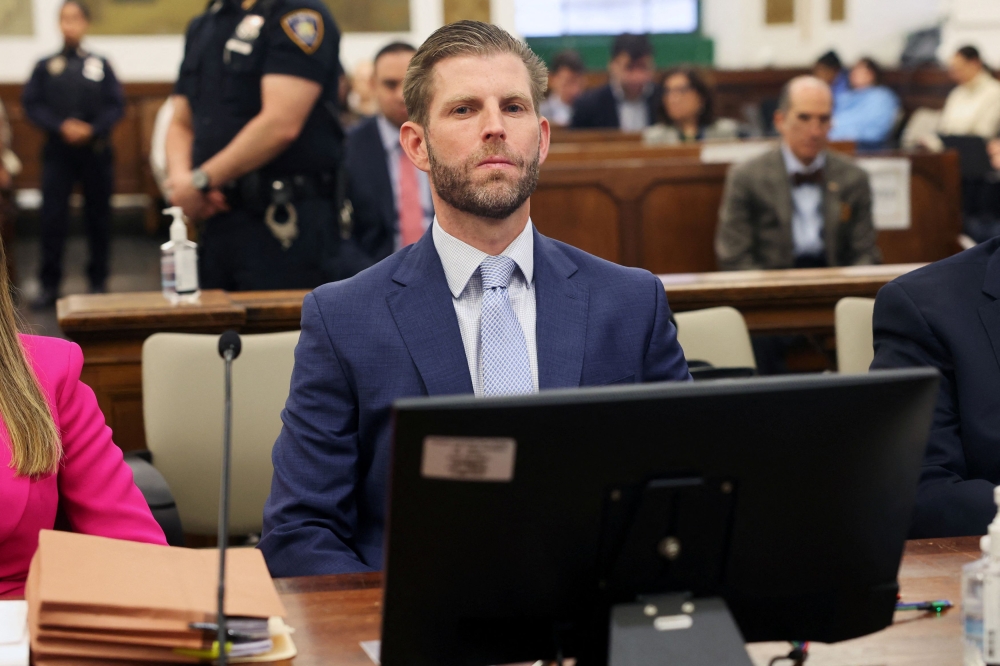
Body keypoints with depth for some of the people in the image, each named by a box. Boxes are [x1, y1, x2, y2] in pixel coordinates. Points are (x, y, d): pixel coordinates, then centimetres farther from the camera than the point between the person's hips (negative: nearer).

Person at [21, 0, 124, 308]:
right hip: (58, 150, 0)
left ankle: (98, 280, 17)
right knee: (52, 216, -5)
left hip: (95, 151, 0)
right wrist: (61, 127, -13)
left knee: (98, 216, 6)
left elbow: (116, 104, 1)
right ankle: (50, 285, 2)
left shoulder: (100, 65, 5)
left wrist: (93, 130, -13)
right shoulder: (45, 66, 6)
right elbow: (32, 104, 1)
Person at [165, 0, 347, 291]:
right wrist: (180, 176, -3)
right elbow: (180, 124, 19)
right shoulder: (202, 25, 18)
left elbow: (280, 125, -18)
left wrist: (201, 181, -13)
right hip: (217, 219, 7)